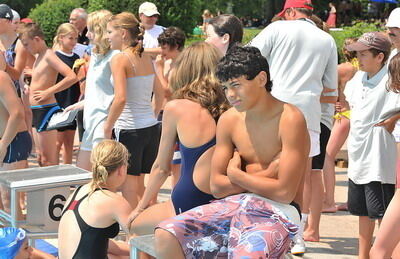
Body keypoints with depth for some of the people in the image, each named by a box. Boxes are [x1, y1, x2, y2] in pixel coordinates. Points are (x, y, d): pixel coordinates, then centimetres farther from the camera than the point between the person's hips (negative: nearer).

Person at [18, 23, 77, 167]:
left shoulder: (48, 55, -14)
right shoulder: (39, 56, 13)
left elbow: (72, 77, -26)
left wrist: (48, 92, -21)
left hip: (46, 110, -10)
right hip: (36, 111, 10)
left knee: (47, 160, -6)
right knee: (42, 157, 14)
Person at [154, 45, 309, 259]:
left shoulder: (289, 119, -10)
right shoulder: (229, 120, 7)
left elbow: (285, 192, -16)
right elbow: (217, 186, 6)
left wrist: (236, 175, -2)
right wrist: (264, 176, -7)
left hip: (276, 213, -5)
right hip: (233, 205, 6)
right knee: (165, 236, -15)